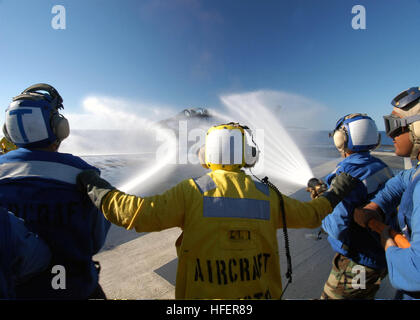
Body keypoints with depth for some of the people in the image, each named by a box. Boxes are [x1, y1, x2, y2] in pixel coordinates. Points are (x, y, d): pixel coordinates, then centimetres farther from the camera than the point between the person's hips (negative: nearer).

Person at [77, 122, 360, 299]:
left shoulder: (192, 192, -18)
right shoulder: (268, 196, -7)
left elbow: (138, 214, -22)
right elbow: (310, 215, 8)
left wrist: (96, 188, -6)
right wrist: (335, 194, 26)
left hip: (204, 293, -2)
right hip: (261, 292, 3)